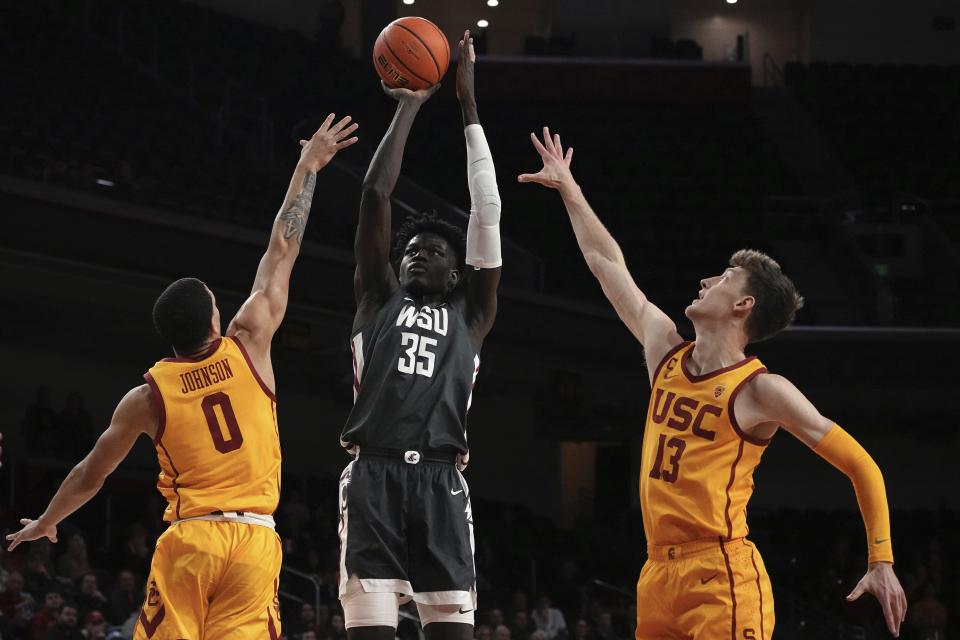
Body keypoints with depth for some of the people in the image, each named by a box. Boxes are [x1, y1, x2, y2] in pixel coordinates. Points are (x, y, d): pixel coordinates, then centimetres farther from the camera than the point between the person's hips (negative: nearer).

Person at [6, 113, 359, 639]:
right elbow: (281, 251, 12)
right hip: (254, 540, 0)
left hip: (188, 538, 0)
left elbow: (89, 477, 16)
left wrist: (44, 524, 34)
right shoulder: (248, 348, 3)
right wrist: (307, 167, 20)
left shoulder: (147, 397, 5)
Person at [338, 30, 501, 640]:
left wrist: (468, 103, 16)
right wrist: (409, 108, 17)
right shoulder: (379, 300, 21)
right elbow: (376, 196, 15)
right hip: (374, 475, 0)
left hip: (440, 480, 0)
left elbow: (488, 210, 15)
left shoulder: (470, 314, 20)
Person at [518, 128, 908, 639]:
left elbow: (861, 466, -3)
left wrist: (882, 563, -10)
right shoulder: (665, 352, 14)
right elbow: (608, 265, 25)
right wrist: (569, 191, 32)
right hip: (659, 573, 7)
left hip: (721, 577, -7)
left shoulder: (762, 391, -5)